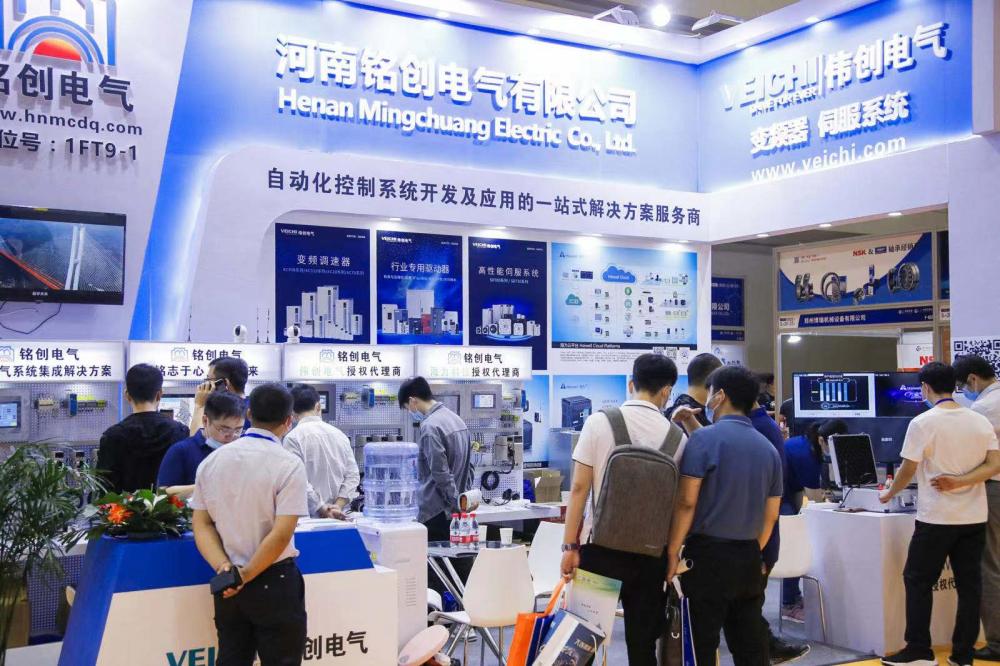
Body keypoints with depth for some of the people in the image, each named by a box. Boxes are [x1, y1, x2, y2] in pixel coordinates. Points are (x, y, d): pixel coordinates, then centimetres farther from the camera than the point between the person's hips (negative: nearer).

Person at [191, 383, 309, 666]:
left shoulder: (211, 461, 3)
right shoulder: (289, 465, -14)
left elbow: (201, 524, 0)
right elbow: (281, 535, -19)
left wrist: (223, 567, -8)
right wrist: (246, 575, -10)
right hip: (274, 582, -5)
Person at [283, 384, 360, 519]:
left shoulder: (293, 437, -9)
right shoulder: (339, 434, 6)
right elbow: (353, 475, 3)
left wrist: (322, 508, -12)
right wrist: (337, 506, -3)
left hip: (306, 517, -5)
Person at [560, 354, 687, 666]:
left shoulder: (599, 421, -6)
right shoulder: (676, 436, -2)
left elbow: (579, 487, -7)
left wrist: (570, 546, -2)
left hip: (601, 546, -1)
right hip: (651, 552, 2)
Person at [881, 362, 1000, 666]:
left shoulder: (922, 423, -10)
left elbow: (908, 471, -6)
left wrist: (890, 493, 10)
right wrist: (959, 482, -6)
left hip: (936, 518, -5)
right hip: (974, 517, 5)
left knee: (918, 581, 6)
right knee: (969, 584, 9)